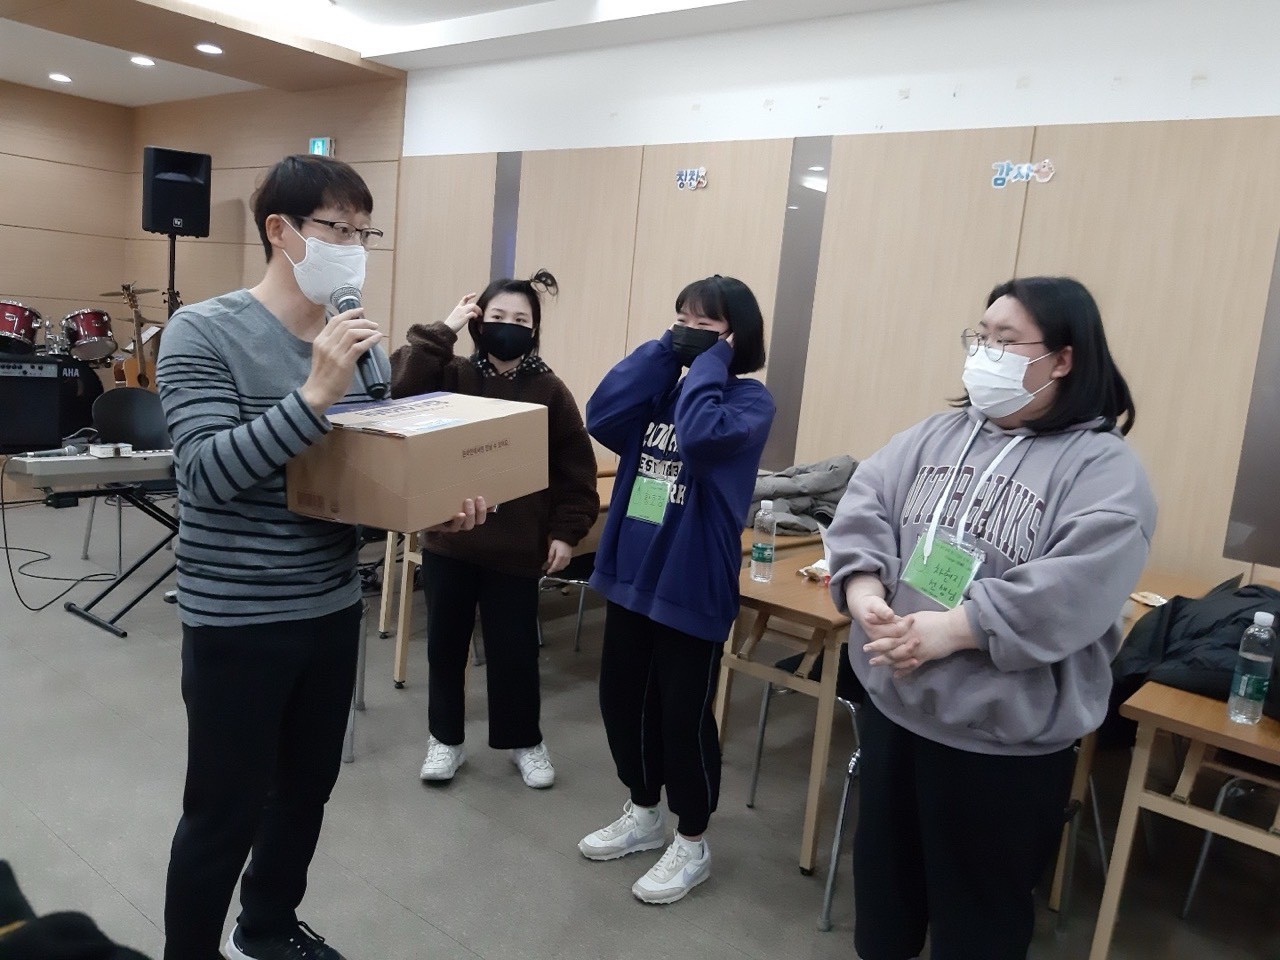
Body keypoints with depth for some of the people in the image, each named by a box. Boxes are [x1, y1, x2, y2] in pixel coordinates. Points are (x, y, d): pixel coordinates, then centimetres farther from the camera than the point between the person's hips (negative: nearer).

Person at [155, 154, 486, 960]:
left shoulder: (364, 344, 4)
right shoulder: (204, 332, -12)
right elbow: (208, 473, -23)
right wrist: (315, 396, -33)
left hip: (335, 608, 6)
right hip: (238, 620, -6)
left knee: (307, 789, 21)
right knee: (226, 812, 8)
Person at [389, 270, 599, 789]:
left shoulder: (550, 391, -4)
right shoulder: (454, 376, -2)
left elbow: (576, 471, 0)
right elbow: (401, 384, -20)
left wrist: (565, 531, -4)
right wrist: (442, 330, -18)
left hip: (516, 548, -1)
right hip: (448, 539, 2)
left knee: (514, 649, 10)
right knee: (445, 644, 13)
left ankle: (525, 741, 32)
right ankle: (445, 738, 34)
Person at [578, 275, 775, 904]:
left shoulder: (750, 399, -7)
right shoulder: (660, 384, 9)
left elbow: (701, 434, -29)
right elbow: (602, 418, -9)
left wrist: (708, 361, -14)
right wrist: (664, 351, -8)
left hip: (692, 585, -6)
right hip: (631, 572, 7)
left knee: (683, 716, 5)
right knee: (622, 700, 17)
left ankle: (692, 845, 27)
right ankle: (643, 815, 39)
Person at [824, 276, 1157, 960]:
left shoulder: (1103, 467, -11)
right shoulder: (937, 434, 6)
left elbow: (1071, 590, -24)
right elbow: (863, 507, -3)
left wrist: (948, 629, -26)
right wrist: (865, 593, -20)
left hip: (1002, 734, -5)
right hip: (892, 703, 6)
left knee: (978, 905, 15)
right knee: (884, 867, 24)